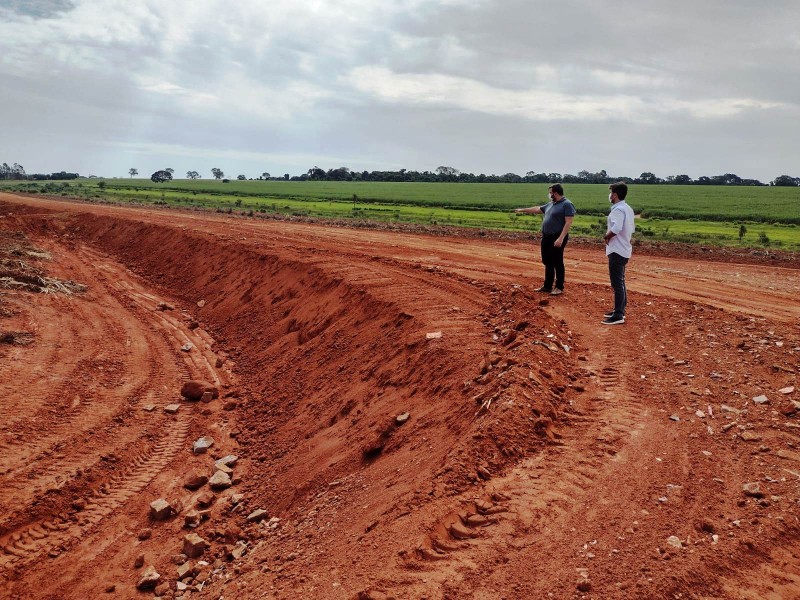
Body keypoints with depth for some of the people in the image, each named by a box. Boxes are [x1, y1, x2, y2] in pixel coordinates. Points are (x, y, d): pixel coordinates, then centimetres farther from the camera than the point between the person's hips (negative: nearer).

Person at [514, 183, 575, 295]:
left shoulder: (567, 204, -11)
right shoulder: (550, 204, 15)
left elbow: (568, 223, -17)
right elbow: (537, 209, 30)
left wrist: (561, 238, -24)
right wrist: (522, 210, 36)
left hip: (557, 238, -9)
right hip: (546, 237, 9)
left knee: (557, 263, -4)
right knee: (547, 262, 13)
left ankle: (559, 288, 4)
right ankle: (547, 286, 21)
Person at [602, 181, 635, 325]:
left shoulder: (618, 209, -19)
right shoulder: (628, 209, 13)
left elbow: (616, 228, -33)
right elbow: (632, 228, 20)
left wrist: (607, 236, -15)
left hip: (617, 251, -10)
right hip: (623, 249, 10)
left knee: (617, 283, -7)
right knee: (620, 282, 19)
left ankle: (618, 316, -5)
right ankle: (620, 310, 28)